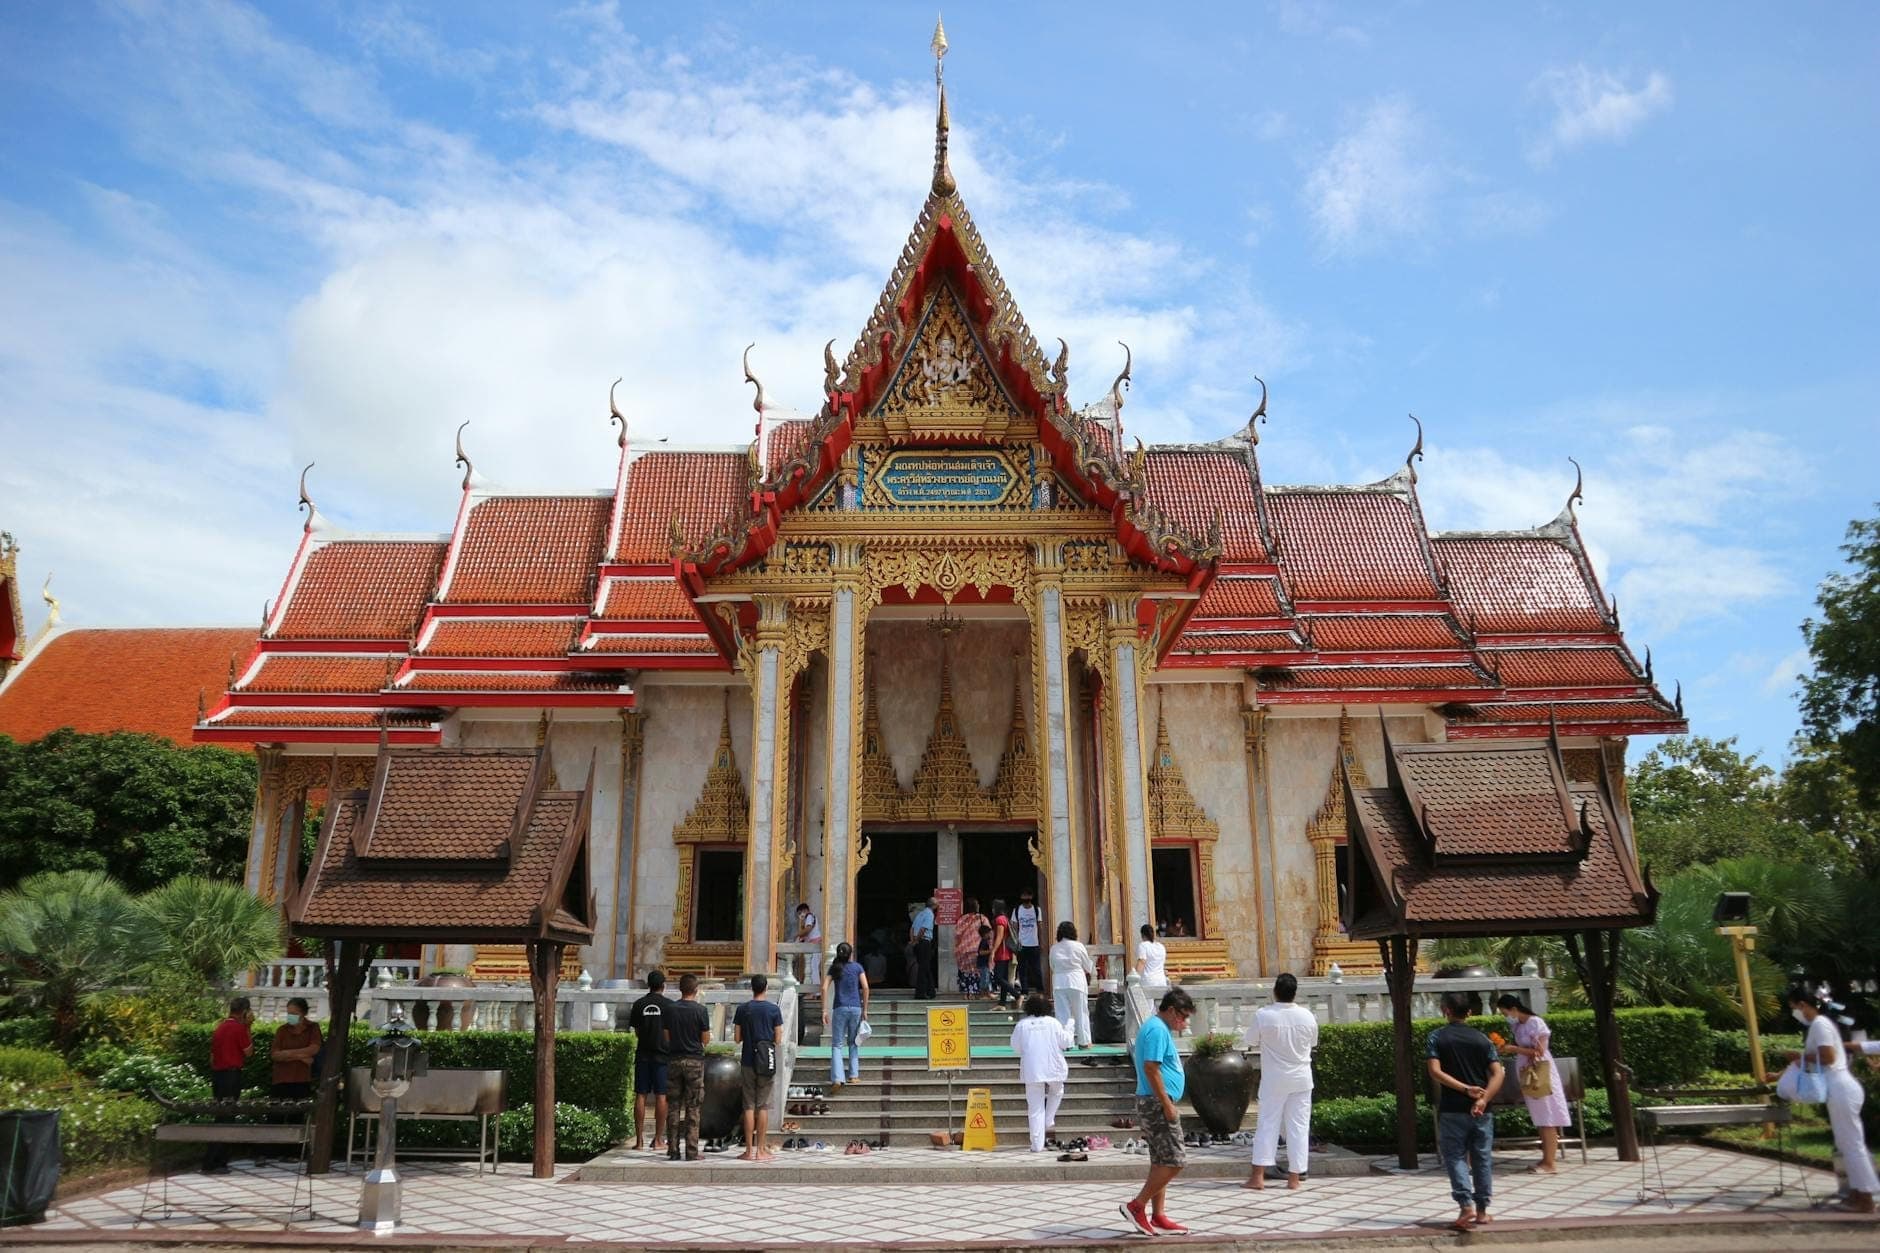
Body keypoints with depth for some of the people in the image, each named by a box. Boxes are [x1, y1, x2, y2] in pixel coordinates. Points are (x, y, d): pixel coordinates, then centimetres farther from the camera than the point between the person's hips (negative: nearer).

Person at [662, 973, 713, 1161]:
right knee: (693, 1108, 1)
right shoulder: (700, 1010, -9)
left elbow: (666, 1037, 6)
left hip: (674, 1060, 3)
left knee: (673, 1106, 8)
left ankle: (673, 1150, 9)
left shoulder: (669, 1009, 1)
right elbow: (706, 1040, -5)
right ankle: (692, 1151, 0)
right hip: (694, 1061, -3)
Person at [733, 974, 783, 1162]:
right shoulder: (774, 1009, -4)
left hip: (748, 1062, 1)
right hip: (767, 1062, -1)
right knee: (763, 1106, 4)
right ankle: (761, 1150, 4)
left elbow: (737, 1038, 0)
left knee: (749, 1105, 5)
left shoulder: (742, 1009, -1)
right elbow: (777, 1039, -3)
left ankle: (749, 1150, 6)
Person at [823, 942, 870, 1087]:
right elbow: (865, 987, -2)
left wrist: (824, 1010, -1)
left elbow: (824, 988, -2)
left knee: (837, 1044, 1)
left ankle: (837, 1078, -12)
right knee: (854, 1042, 15)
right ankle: (853, 1075, 13)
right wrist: (865, 1009, 4)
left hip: (840, 1008, 0)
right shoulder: (857, 966, 6)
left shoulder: (834, 968, 8)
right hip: (856, 1008, 0)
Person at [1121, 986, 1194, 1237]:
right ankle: (1136, 1206, -4)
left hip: (1154, 1104, 11)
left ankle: (1158, 1217, 16)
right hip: (1157, 1103, -11)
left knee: (1161, 1163, 12)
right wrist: (1167, 1105, -20)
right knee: (1173, 1161, -9)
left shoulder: (1158, 1028, 18)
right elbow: (1151, 1069, -23)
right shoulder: (1158, 1030, -15)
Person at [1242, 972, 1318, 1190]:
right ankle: (1294, 1176, 10)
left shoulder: (1262, 1015, -15)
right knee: (1298, 1126, 8)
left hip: (1274, 1079, -1)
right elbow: (1313, 1044, 8)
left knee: (1267, 1124, 5)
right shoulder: (1307, 1016, -7)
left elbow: (1250, 1042, -4)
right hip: (1301, 1079, 2)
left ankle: (1258, 1176, 4)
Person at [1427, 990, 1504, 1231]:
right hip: (1480, 1110, 3)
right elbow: (1497, 1074, -5)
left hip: (1452, 1109, -3)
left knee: (1455, 1157, 4)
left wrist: (1465, 1089, -12)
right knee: (1482, 1159, 12)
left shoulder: (1438, 1037, -3)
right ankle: (1482, 1209, 16)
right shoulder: (1481, 1039, 5)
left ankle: (1466, 1206, -11)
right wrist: (1483, 1099, -14)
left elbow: (1435, 1071, -13)